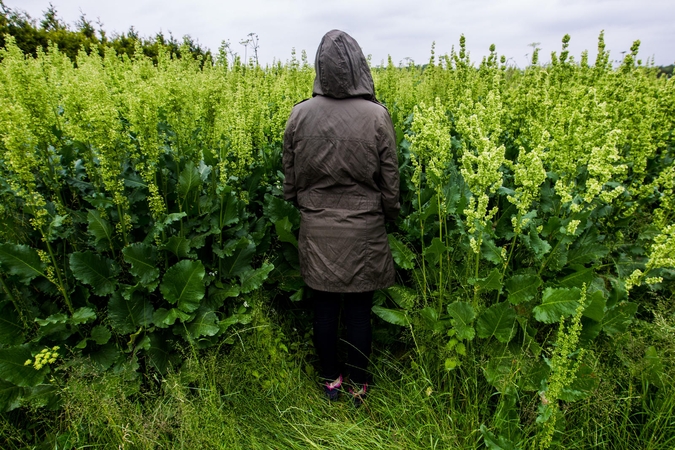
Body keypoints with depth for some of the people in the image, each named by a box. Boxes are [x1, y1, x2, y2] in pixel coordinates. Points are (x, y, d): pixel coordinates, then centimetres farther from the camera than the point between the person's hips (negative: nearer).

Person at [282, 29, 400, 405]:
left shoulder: (300, 114, -5)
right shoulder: (377, 116, -11)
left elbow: (290, 179, 3)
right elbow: (390, 182, -4)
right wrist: (390, 216, 13)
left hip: (317, 229, 2)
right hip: (363, 229, -2)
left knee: (324, 306, 15)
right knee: (359, 309, 12)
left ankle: (331, 380, 35)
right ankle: (359, 386, 31)